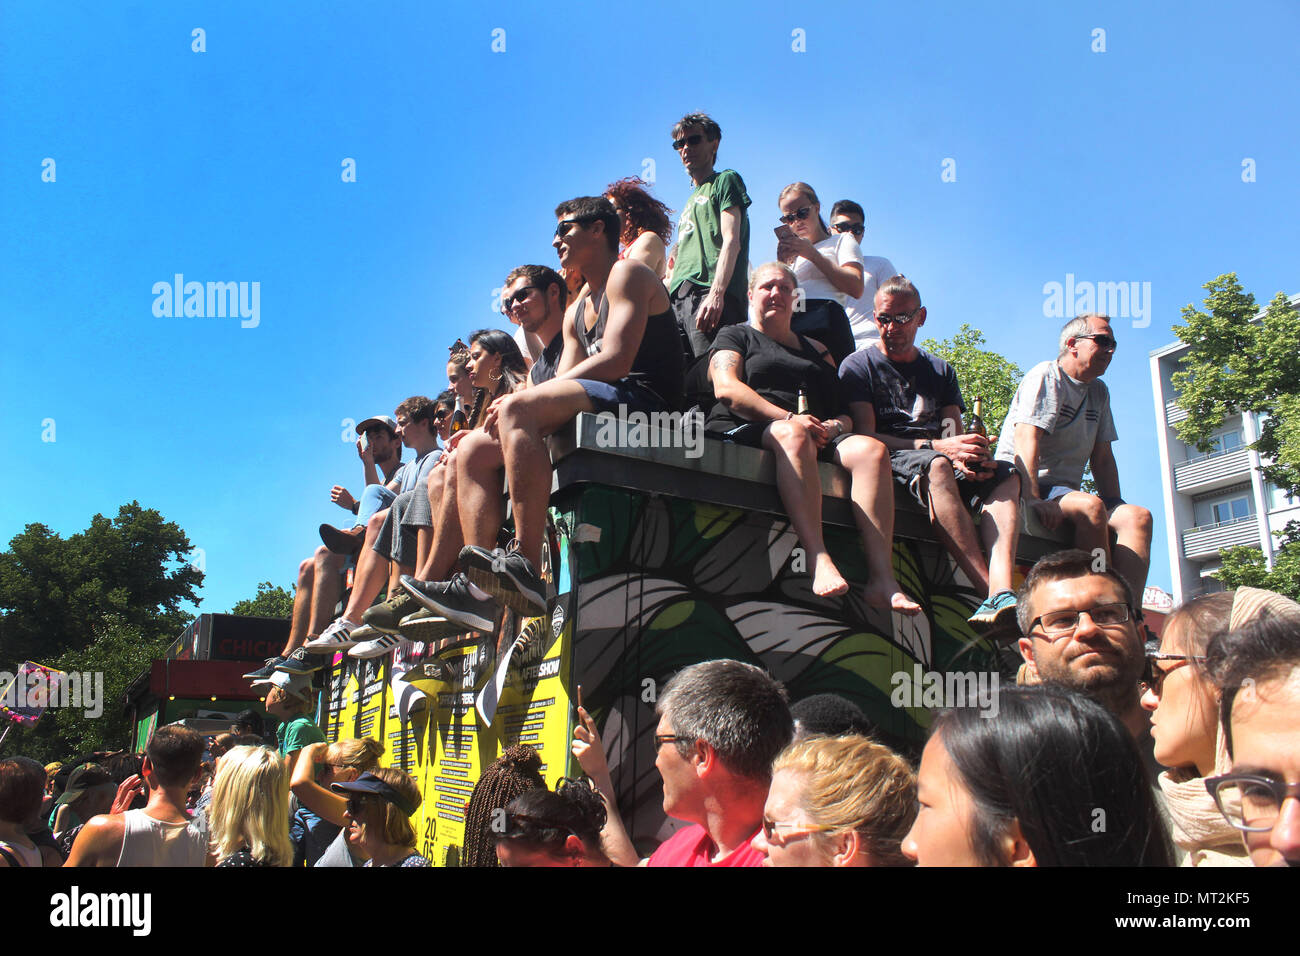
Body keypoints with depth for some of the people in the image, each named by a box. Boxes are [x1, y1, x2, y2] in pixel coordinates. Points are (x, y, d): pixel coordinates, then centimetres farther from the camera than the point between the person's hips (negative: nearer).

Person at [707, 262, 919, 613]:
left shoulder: (816, 350, 30)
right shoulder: (735, 336, 18)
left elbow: (846, 413, 22)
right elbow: (727, 390, -3)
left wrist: (833, 426, -4)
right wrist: (789, 419, -15)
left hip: (817, 438, 4)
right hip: (748, 431, -4)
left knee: (871, 449, -25)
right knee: (792, 436, -38)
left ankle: (882, 578, -37)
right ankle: (819, 560, -51)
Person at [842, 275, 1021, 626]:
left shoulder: (941, 370, 25)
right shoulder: (859, 366, 10)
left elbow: (955, 433, 13)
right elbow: (866, 437, -4)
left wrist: (970, 453, -13)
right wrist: (936, 447, -17)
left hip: (943, 461, 5)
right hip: (889, 461, -5)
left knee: (1006, 474, -24)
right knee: (936, 466, -37)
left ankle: (1002, 592, -45)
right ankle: (988, 590, -47)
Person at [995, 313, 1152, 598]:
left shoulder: (1099, 392, 21)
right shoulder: (1045, 377, -3)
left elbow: (1102, 457, 18)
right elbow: (1026, 441, -17)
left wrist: (1116, 509, 3)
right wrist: (1033, 500, -31)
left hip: (1066, 490, 7)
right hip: (1024, 486, -7)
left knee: (1139, 517, -19)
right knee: (1091, 507, -34)